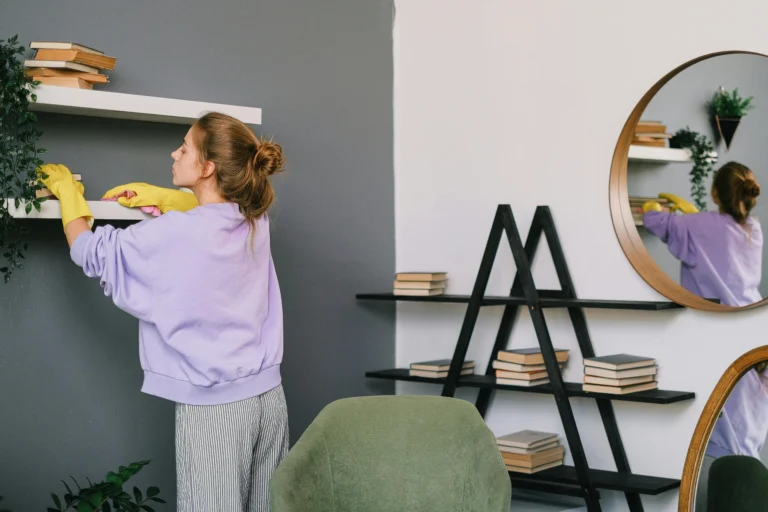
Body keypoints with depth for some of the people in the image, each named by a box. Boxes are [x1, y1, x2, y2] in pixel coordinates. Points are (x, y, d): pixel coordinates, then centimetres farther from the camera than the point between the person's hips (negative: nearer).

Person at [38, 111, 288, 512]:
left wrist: (67, 192, 16)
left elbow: (89, 251, 0)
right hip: (269, 396, 6)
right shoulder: (256, 221, 2)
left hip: (212, 408, -6)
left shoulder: (173, 234, -15)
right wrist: (156, 196, 20)